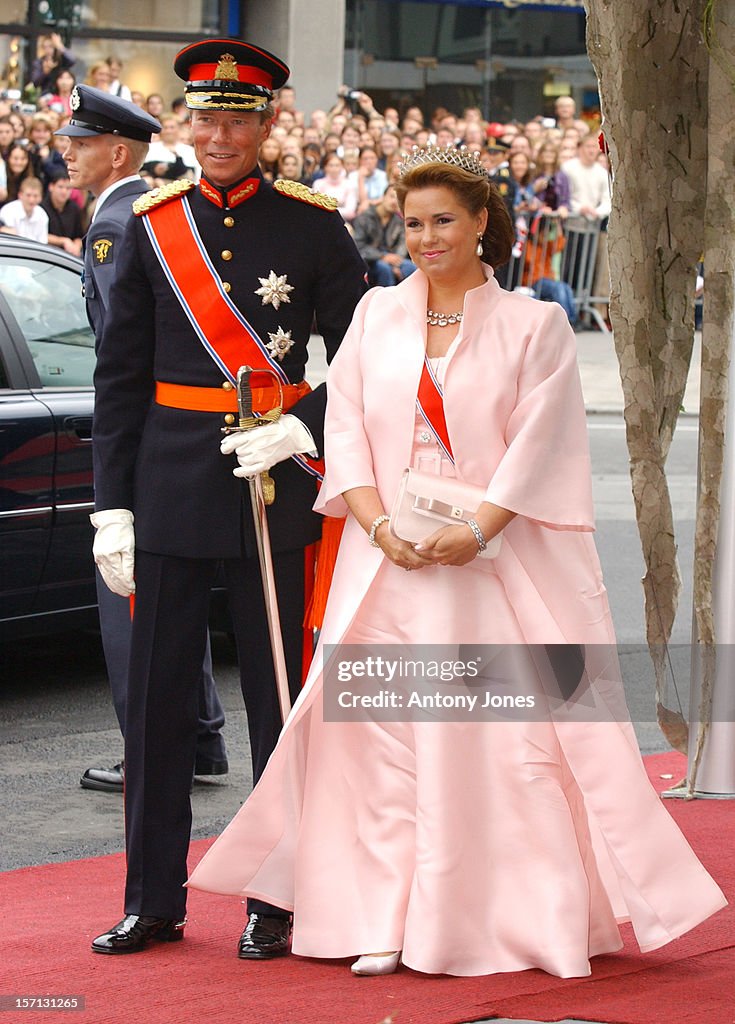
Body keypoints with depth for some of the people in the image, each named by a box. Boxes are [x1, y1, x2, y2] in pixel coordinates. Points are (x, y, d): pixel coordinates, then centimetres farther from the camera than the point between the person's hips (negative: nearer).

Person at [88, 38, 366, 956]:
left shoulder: (314, 227, 0)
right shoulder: (151, 226, 4)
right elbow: (118, 374, 5)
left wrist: (304, 431, -13)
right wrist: (113, 504, 0)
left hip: (275, 485, -2)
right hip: (171, 484, 2)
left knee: (280, 697, 4)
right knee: (157, 696, 5)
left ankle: (277, 903, 13)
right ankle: (154, 901, 14)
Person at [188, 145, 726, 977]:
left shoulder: (533, 326, 3)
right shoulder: (376, 316, 11)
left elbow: (538, 447, -5)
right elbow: (345, 431, 5)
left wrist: (476, 532, -17)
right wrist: (380, 524, -11)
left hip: (499, 565, -3)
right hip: (390, 565, 3)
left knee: (514, 737, -6)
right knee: (385, 736, -1)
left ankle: (542, 920, 0)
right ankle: (388, 928, 3)